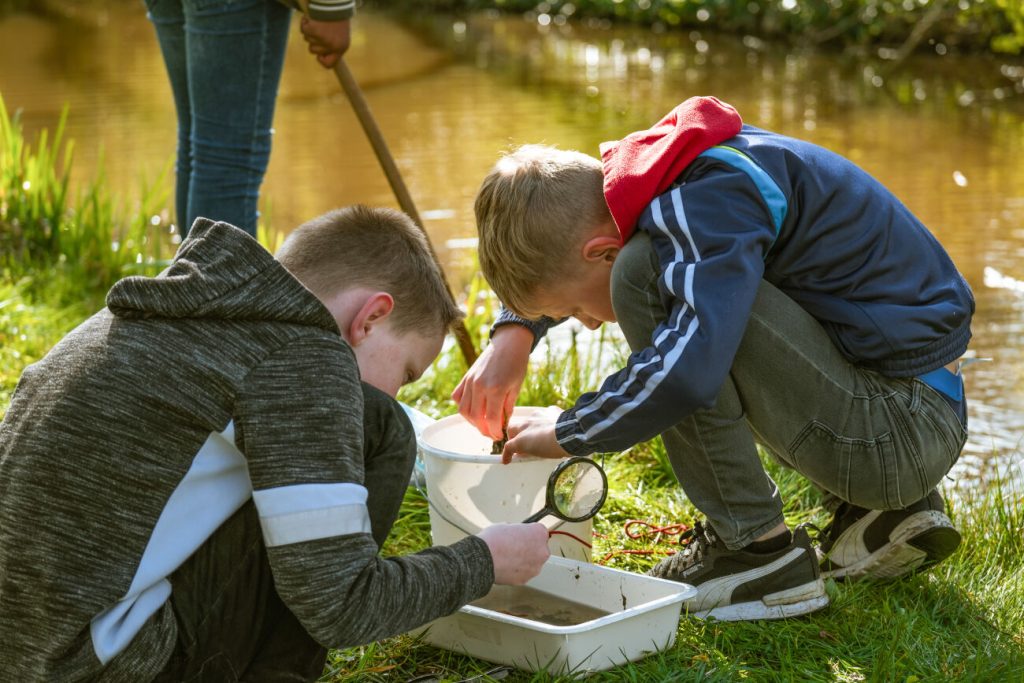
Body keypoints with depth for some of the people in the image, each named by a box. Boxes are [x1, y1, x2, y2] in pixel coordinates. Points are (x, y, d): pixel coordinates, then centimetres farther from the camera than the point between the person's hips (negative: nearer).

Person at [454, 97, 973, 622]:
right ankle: (881, 516, 16)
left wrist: (567, 434, -17)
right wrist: (514, 333, 8)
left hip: (905, 434, -9)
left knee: (645, 274, -18)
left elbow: (686, 371, -35)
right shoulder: (652, 173, 6)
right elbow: (553, 252, 26)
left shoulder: (710, 205, -21)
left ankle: (757, 549, -10)